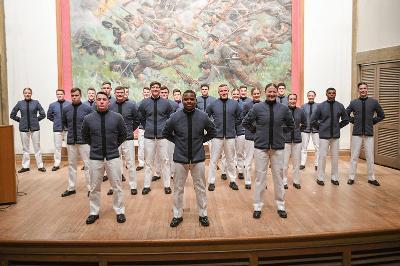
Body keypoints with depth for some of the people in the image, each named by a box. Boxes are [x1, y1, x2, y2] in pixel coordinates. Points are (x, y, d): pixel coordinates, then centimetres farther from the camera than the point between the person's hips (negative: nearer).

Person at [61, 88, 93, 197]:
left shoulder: (87, 108, -7)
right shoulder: (66, 109, 5)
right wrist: (70, 130, 13)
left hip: (84, 141, -4)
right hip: (70, 141, 4)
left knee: (87, 165, 0)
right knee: (71, 165, 12)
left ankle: (90, 188, 8)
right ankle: (71, 188, 23)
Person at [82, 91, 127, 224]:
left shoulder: (117, 117, -5)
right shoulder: (88, 118, -2)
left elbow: (123, 134, 9)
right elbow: (85, 136, 14)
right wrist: (95, 146, 13)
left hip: (113, 157, -1)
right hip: (95, 158, 1)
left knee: (117, 186, 7)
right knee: (94, 188, 12)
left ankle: (120, 211, 23)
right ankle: (94, 212, 28)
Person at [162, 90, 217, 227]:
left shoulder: (203, 116, -6)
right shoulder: (175, 117, -7)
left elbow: (212, 132, 10)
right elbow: (165, 133, 9)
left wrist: (201, 141, 4)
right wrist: (177, 142, 4)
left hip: (198, 158, 0)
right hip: (180, 158, 0)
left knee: (200, 188, 11)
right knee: (178, 188, 10)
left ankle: (203, 214, 28)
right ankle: (177, 215, 26)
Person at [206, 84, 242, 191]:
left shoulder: (234, 104, 3)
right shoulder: (213, 104, 0)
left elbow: (239, 118, 15)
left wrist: (232, 126, 9)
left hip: (230, 136, 1)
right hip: (217, 135, -1)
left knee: (231, 160, 11)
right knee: (213, 160, 1)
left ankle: (232, 180, 22)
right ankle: (211, 182, 10)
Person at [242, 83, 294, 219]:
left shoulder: (283, 108, 1)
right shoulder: (257, 107, -3)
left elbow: (291, 125, 16)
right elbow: (246, 123, 7)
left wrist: (280, 130, 6)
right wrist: (257, 131, 2)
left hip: (278, 147, 1)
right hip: (261, 147, -1)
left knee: (278, 176, 9)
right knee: (260, 177, 4)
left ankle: (280, 205, 23)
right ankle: (257, 206, 16)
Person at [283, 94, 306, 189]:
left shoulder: (300, 111, 4)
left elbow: (305, 123, 20)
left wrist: (298, 128, 10)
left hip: (297, 139, 3)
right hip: (286, 139, -3)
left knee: (297, 162, 11)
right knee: (284, 162, 2)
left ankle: (296, 181, 24)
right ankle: (284, 181, 16)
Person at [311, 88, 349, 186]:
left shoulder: (340, 106, 3)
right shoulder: (321, 106, -3)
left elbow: (346, 120, 16)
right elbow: (313, 120, 3)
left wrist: (338, 126, 9)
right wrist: (320, 128, 4)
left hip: (335, 135, 2)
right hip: (324, 136, -2)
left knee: (335, 157, 6)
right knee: (322, 156, -1)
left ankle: (334, 178, 18)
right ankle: (320, 178, 9)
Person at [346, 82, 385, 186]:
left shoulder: (374, 102, 3)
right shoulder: (353, 102, 2)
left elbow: (381, 115, 14)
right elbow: (346, 115, 14)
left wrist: (372, 121, 5)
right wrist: (353, 121, 5)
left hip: (369, 134, 0)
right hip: (357, 134, 0)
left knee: (370, 157, 6)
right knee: (354, 157, 4)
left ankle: (371, 178, 17)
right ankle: (351, 177, 12)